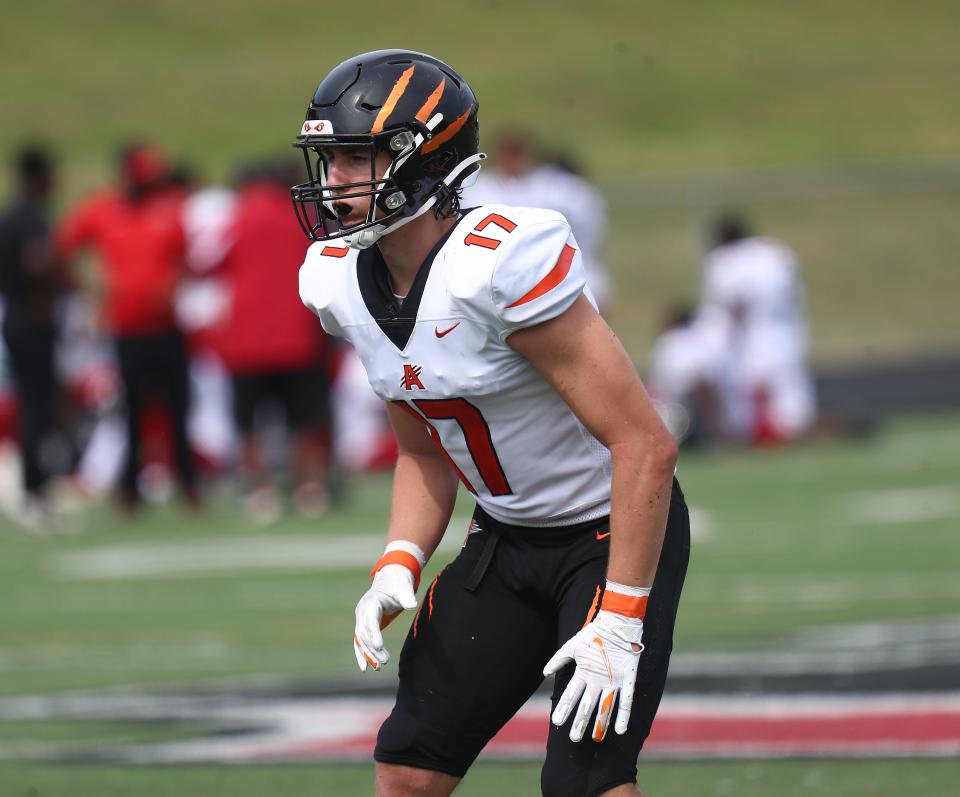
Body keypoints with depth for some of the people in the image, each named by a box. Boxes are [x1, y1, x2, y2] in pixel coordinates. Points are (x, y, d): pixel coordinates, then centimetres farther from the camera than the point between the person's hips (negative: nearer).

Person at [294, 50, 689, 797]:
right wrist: (399, 567, -5)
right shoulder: (343, 283, -4)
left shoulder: (501, 265, -29)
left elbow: (645, 445, -28)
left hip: (615, 533, -7)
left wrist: (620, 619, -27)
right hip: (505, 539, 8)